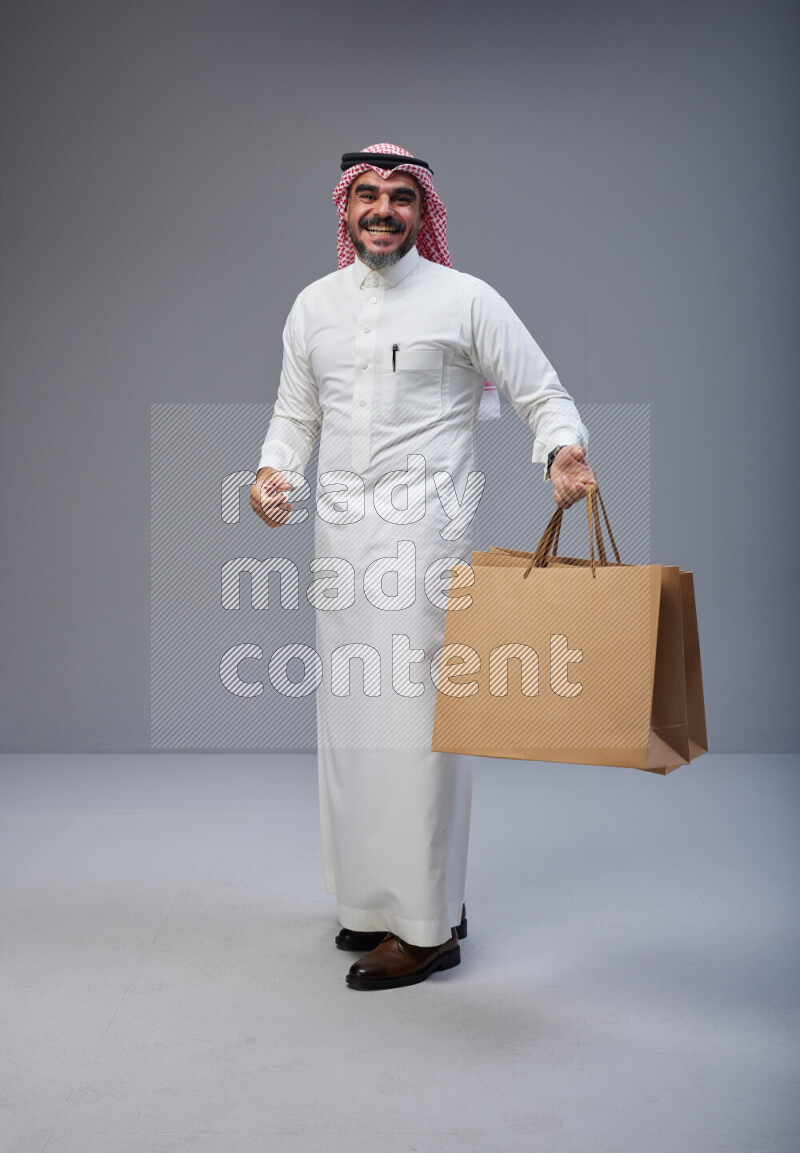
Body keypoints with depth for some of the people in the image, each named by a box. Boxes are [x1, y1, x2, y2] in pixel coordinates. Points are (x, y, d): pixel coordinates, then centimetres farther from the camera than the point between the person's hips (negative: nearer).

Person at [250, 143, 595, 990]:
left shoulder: (465, 300, -1)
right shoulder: (314, 305, 13)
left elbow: (542, 395, -1)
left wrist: (562, 451, -22)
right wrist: (273, 469, 0)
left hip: (423, 532, -6)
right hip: (339, 531, 6)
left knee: (414, 717, -8)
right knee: (348, 715, 11)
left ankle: (427, 925, 3)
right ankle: (376, 897, 26)